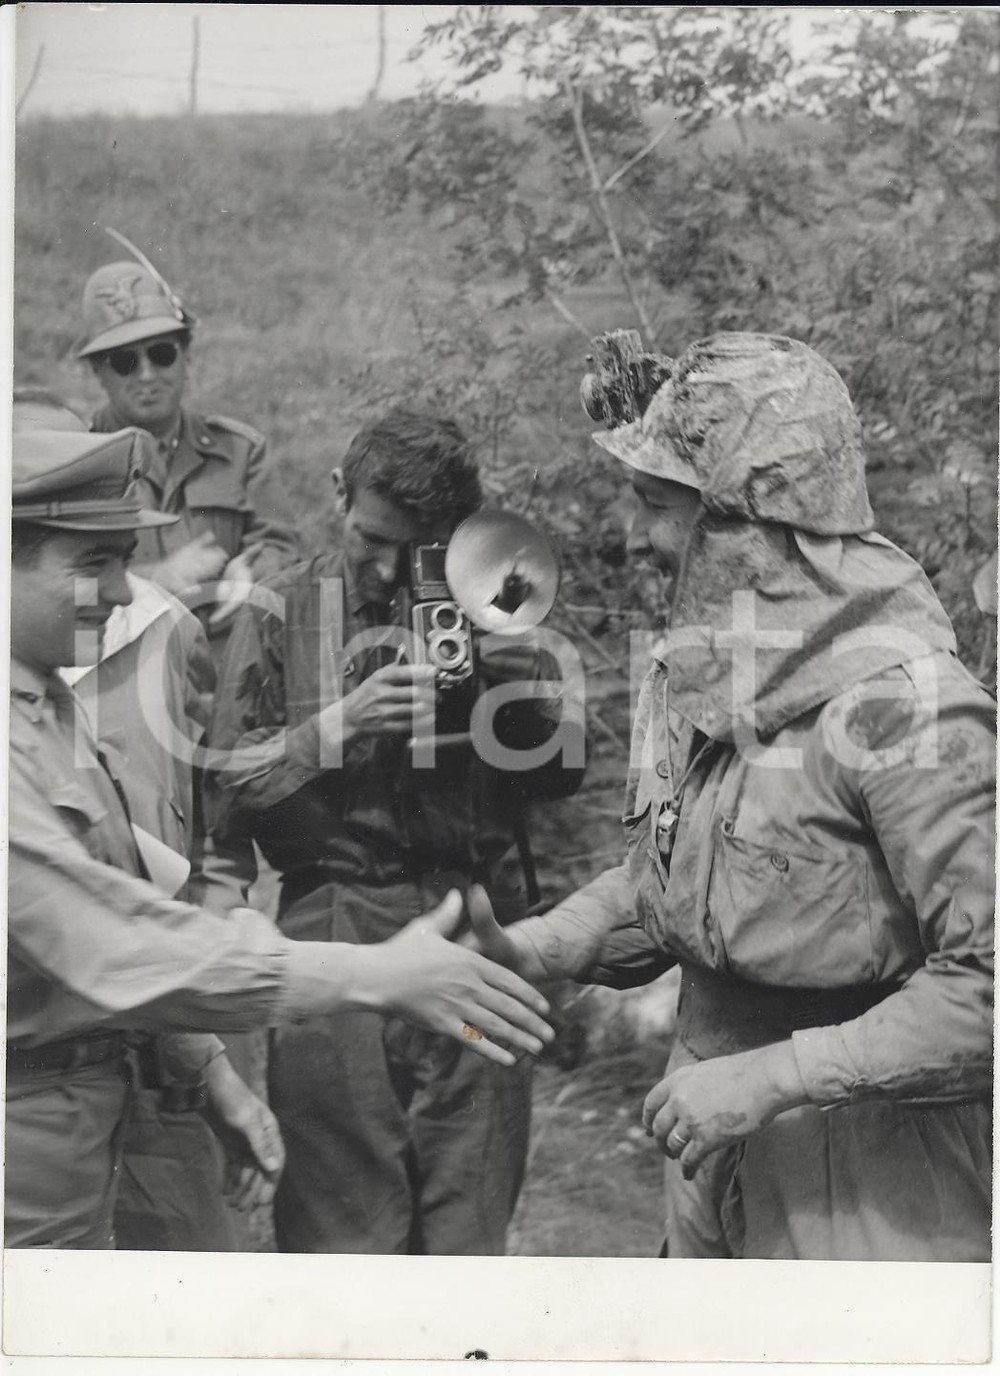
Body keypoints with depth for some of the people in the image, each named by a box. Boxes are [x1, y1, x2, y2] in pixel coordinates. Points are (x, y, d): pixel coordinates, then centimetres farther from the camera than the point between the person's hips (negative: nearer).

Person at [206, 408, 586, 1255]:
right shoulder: (282, 615, 6)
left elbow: (563, 771, 6)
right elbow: (226, 796, -1)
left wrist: (501, 669, -9)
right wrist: (342, 724, -14)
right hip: (335, 944, -1)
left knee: (472, 1233, 5)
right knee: (344, 1237, -2)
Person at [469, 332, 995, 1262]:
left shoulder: (896, 702, -22)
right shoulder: (692, 670, 4)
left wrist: (773, 1076, -25)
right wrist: (524, 951, 0)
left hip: (870, 1179, -7)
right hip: (716, 1154, 7)